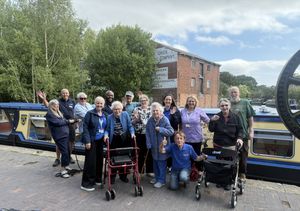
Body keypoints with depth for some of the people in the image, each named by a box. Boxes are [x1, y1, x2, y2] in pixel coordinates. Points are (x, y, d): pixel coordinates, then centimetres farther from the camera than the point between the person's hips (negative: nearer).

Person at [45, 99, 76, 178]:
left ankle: (66, 166, 30)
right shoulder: (49, 114, -7)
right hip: (59, 136, -7)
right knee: (64, 152, -8)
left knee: (68, 151, 12)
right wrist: (68, 121, -6)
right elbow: (57, 123, -15)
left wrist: (73, 120, 2)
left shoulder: (59, 113, 18)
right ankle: (63, 170, 3)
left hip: (65, 134, 7)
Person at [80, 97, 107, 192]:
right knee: (90, 161, -2)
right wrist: (87, 141, -16)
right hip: (92, 141, -5)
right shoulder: (90, 113, -8)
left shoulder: (105, 115, 9)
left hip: (100, 141, 6)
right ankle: (86, 183, 11)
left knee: (99, 160, 12)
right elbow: (85, 127, -11)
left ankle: (97, 179, 29)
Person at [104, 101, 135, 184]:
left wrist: (132, 133, -14)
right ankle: (112, 176, 24)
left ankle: (123, 175, 27)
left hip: (124, 140, 1)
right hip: (114, 141, -1)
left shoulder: (125, 114, -4)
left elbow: (130, 126, 0)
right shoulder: (109, 117, -5)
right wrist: (106, 135, -20)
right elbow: (107, 129, -2)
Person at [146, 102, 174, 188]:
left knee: (162, 164, 4)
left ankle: (161, 180, 18)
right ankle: (156, 177, 37)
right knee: (155, 163, 19)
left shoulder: (165, 120, -14)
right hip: (154, 146, 5)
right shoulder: (150, 121, -1)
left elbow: (171, 132, -17)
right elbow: (147, 133, -1)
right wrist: (149, 144, -7)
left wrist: (160, 129, -23)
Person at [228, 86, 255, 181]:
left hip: (243, 134, -2)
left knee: (243, 156, 9)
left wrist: (251, 131, -3)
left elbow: (250, 118, 2)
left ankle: (242, 174, 23)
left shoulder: (245, 103, 2)